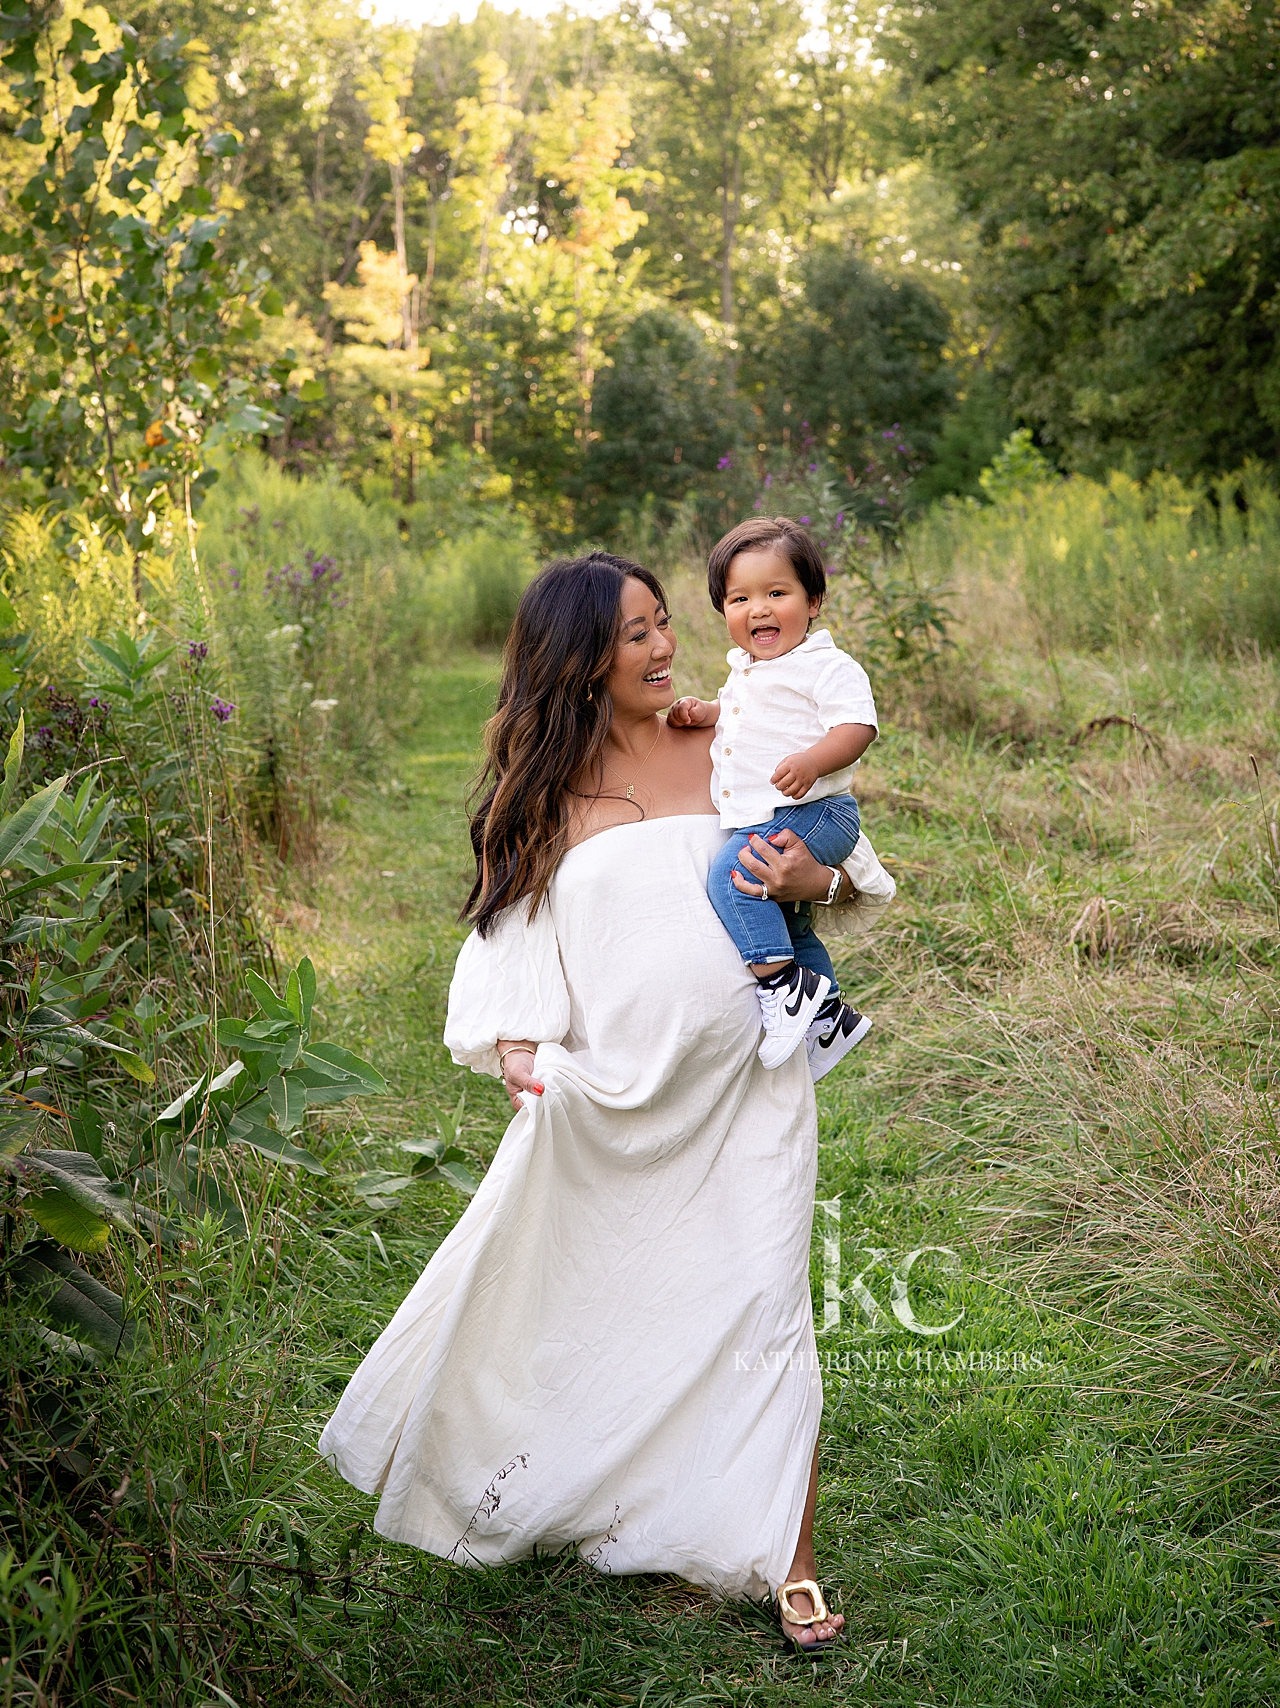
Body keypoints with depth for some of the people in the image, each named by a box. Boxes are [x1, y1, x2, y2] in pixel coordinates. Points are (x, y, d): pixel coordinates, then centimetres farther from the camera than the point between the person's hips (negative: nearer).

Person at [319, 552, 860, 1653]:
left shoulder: (725, 748, 6)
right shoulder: (543, 793, 4)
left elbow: (848, 868, 12)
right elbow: (512, 940, 5)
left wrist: (807, 877, -11)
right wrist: (521, 1052, -11)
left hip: (742, 1082, 0)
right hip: (608, 1098, 0)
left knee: (759, 1306, -3)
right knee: (585, 1298, 12)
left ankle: (791, 1562, 7)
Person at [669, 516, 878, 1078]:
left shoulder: (828, 668, -12)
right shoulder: (745, 668, 16)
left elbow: (856, 726, -22)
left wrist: (811, 762, -40)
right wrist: (702, 712, 13)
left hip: (808, 814, -10)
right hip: (756, 821, 10)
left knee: (731, 874, -27)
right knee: (786, 920, 21)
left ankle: (783, 984, -25)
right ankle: (828, 1016, 36)